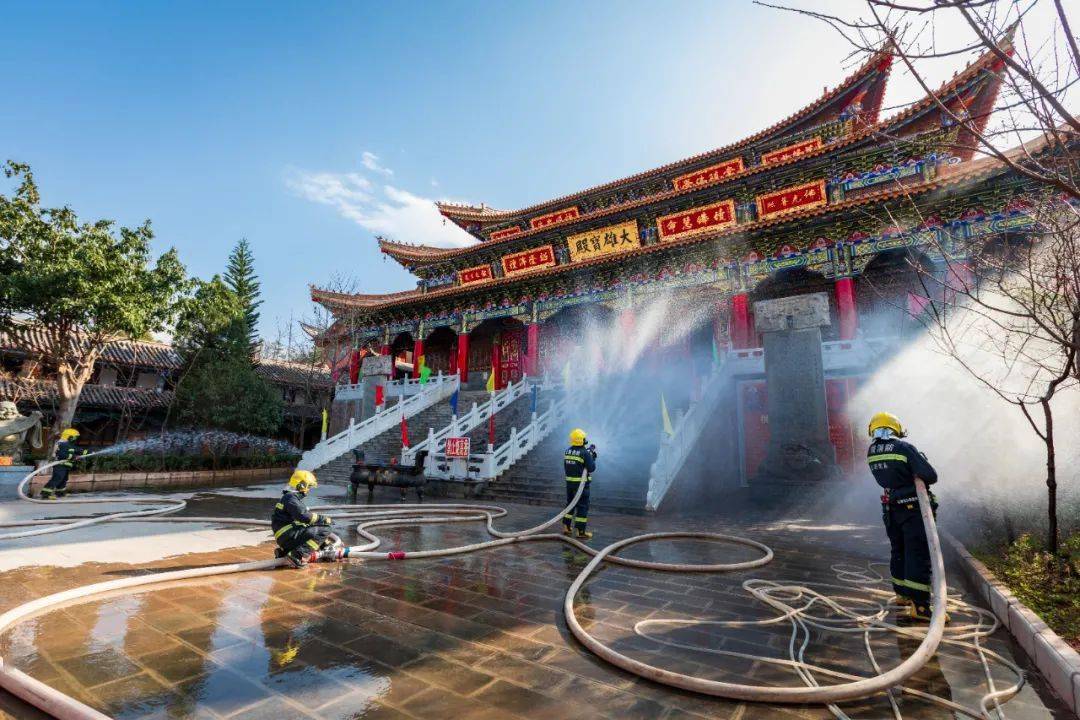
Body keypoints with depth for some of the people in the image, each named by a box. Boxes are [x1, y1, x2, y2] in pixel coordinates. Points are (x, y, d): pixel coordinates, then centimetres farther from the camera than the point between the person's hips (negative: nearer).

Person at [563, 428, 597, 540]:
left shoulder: (567, 451, 3)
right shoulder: (585, 453, -16)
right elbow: (591, 468, -14)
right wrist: (592, 457, 3)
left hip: (569, 482, 6)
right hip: (581, 483, -6)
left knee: (570, 504, 18)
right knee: (582, 506, 3)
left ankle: (566, 527, 23)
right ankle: (581, 532, 6)